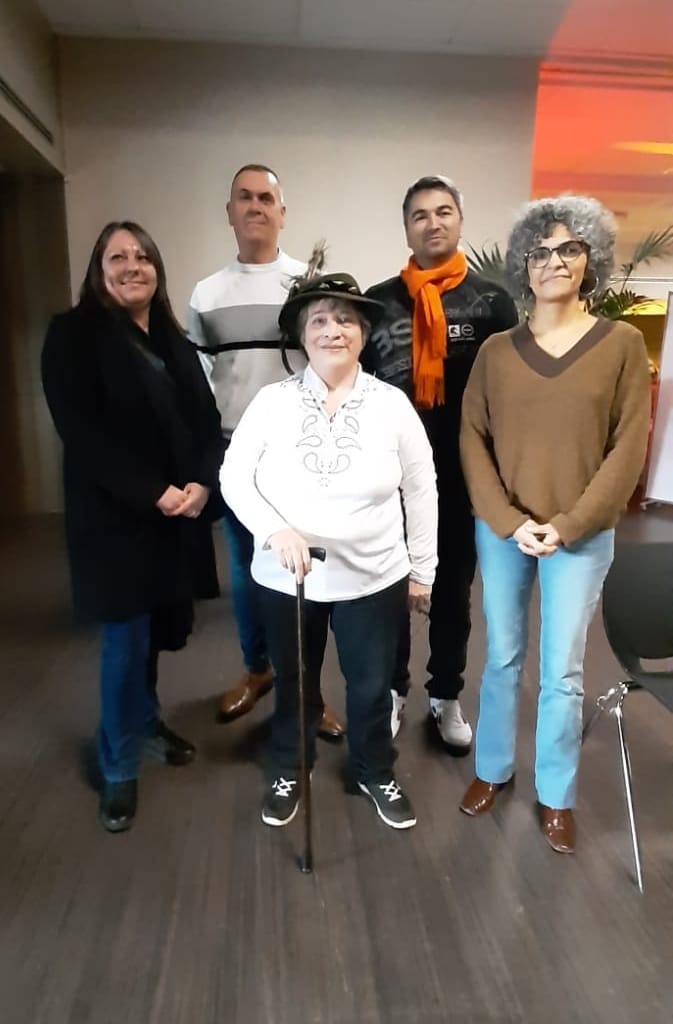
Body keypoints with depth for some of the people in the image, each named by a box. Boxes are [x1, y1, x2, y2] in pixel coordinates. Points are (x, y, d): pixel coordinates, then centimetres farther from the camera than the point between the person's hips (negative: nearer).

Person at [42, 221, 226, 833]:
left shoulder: (173, 341, 14)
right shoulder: (74, 334, -3)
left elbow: (206, 419, 7)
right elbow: (81, 430, -14)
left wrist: (204, 484, -12)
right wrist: (150, 492, -20)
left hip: (179, 512, 5)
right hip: (116, 514, -5)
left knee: (158, 628, 12)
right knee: (127, 638, 1)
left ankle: (145, 723, 37)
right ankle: (120, 766, 20)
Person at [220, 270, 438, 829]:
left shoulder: (392, 404, -7)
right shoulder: (272, 401, -8)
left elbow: (422, 492, 0)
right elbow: (234, 477, -8)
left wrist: (422, 569, 4)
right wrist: (276, 531, -26)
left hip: (373, 577, 0)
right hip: (286, 578, 0)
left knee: (372, 686, 16)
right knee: (294, 682, 20)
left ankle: (376, 773, 45)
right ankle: (287, 770, 47)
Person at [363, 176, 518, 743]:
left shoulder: (492, 302, -1)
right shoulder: (379, 300, 2)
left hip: (462, 472, 0)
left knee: (453, 588, 13)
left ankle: (447, 696, 32)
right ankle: (392, 689, 33)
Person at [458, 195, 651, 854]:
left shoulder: (622, 344, -1)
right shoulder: (496, 350, 2)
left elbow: (628, 448, -4)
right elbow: (471, 440, -1)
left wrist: (569, 525, -11)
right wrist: (508, 521, -11)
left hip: (582, 538, -1)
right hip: (501, 533, 1)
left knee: (562, 672, 8)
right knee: (502, 659, 13)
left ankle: (556, 796, 29)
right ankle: (492, 770, 34)